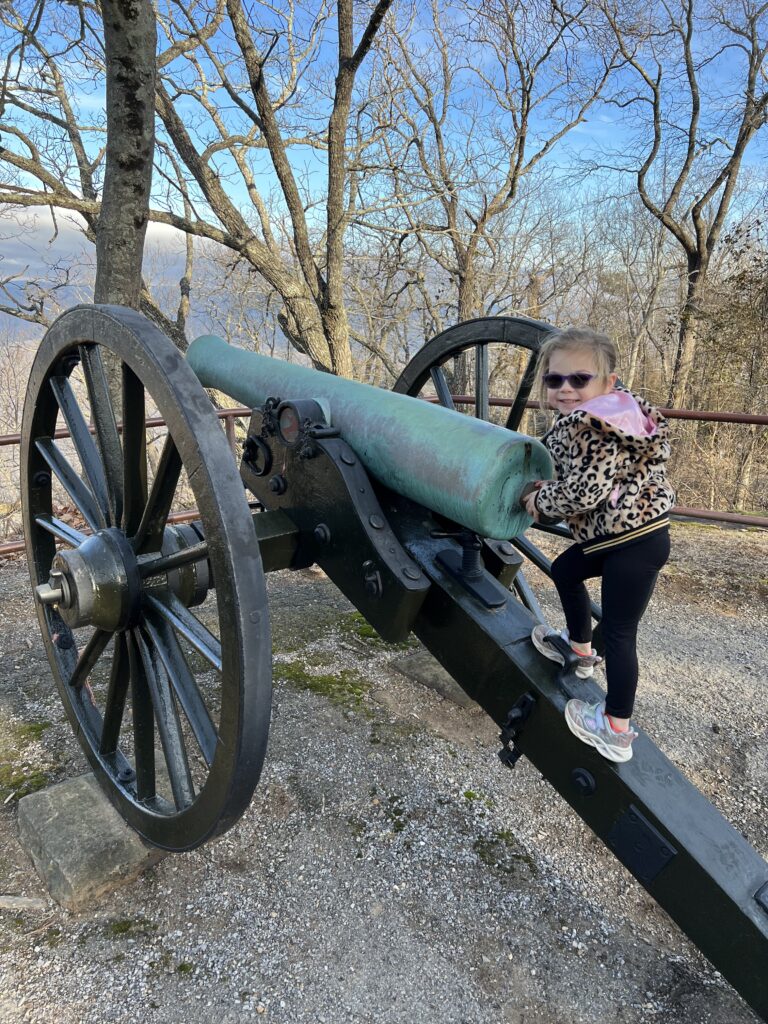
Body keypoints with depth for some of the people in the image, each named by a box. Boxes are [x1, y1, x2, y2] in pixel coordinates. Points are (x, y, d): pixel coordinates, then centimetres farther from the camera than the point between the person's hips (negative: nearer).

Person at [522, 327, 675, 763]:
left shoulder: (595, 427, -23)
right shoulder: (590, 418, 8)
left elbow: (583, 492, -26)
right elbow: (578, 476, 16)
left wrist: (541, 501, -9)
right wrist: (548, 491, 0)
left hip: (636, 542, -11)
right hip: (612, 534, 11)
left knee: (619, 632, -3)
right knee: (564, 571, 29)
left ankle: (617, 732, 9)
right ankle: (581, 649, 48)